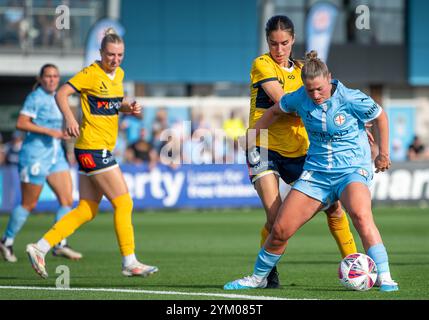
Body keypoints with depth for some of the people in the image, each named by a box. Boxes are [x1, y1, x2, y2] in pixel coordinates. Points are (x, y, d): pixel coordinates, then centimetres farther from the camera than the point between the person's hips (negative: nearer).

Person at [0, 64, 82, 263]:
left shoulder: (56, 98, 13)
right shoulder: (36, 97, -11)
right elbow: (21, 124, -20)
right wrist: (49, 131, -24)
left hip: (56, 155, 8)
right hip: (35, 156, -8)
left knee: (67, 199, -4)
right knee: (28, 205, 0)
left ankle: (60, 245, 0)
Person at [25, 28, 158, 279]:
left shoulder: (119, 74, 13)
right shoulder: (91, 74, -11)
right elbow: (62, 94, -12)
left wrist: (129, 107, 5)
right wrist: (69, 118, -28)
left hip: (103, 149, 9)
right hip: (92, 147, -9)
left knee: (87, 211, 8)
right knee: (124, 203, -7)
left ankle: (40, 248, 10)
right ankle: (130, 263, 0)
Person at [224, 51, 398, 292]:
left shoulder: (351, 99, -15)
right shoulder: (299, 99, -4)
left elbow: (381, 117, 2)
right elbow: (274, 110, 18)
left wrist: (384, 153, 4)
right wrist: (251, 138, 20)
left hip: (352, 170, -4)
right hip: (316, 171, 4)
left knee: (360, 214, -37)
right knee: (280, 230, -1)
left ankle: (384, 278, -34)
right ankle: (259, 277, 24)